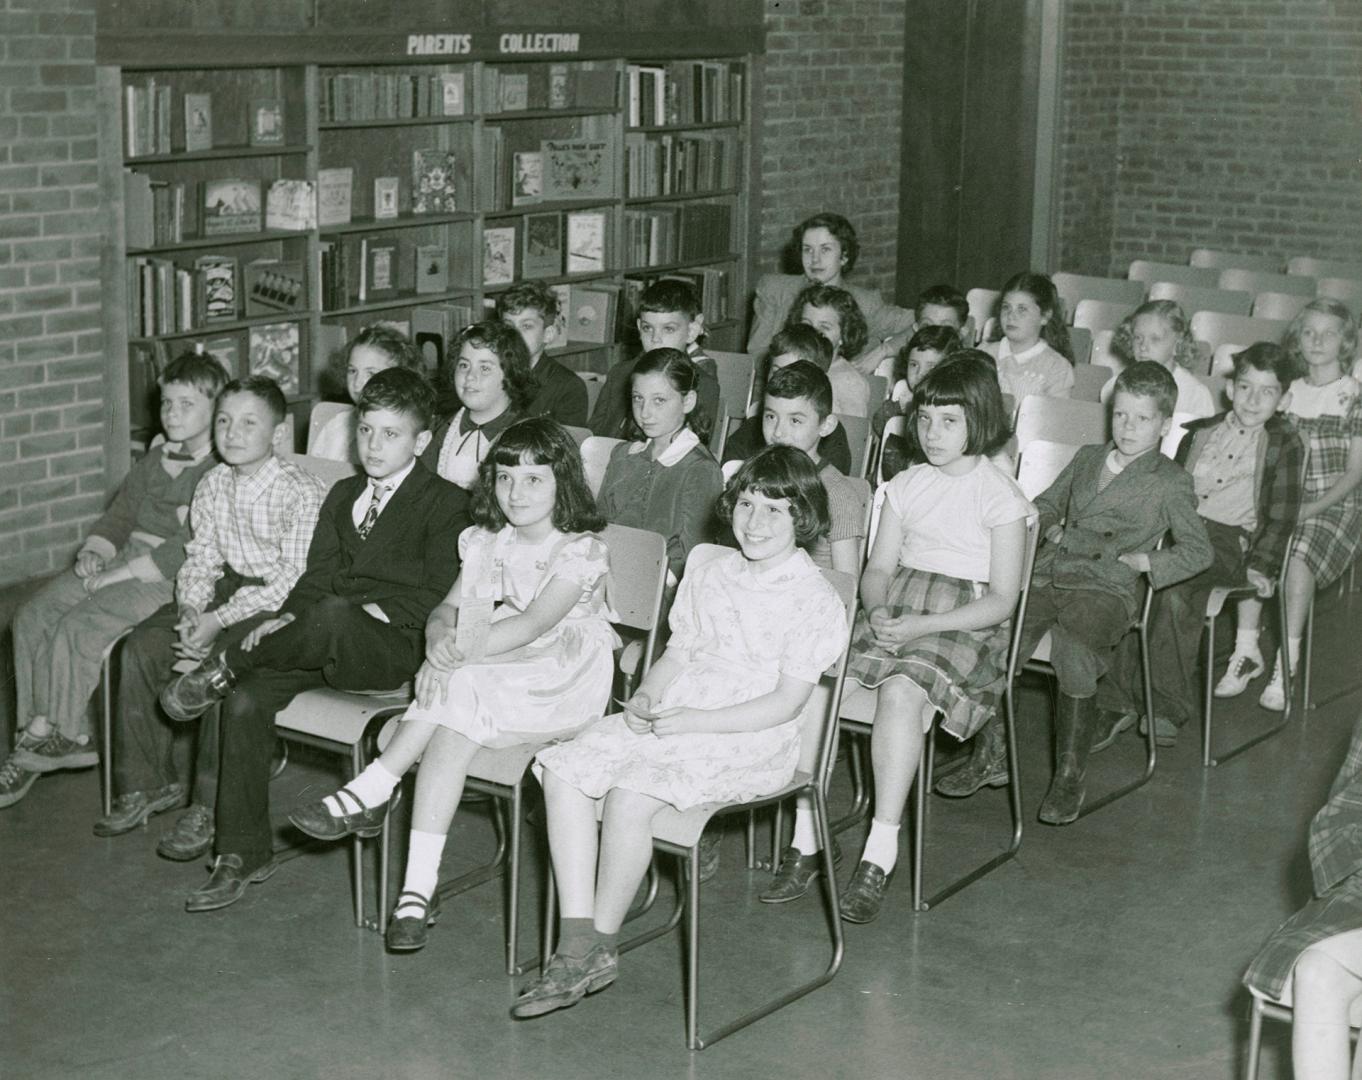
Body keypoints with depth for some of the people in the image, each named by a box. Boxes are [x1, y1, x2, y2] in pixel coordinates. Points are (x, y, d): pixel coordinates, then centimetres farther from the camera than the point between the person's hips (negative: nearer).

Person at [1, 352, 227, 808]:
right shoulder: (153, 461, 20)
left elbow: (191, 548, -18)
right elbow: (117, 517, 21)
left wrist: (119, 574, -18)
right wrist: (93, 553, -1)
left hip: (171, 579, -9)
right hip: (124, 561, 9)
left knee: (78, 627, -26)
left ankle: (50, 736, -9)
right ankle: (37, 734, -10)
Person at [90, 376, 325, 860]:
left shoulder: (301, 492, -15)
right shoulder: (212, 485, 7)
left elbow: (292, 580, -20)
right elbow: (200, 558, 10)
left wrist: (219, 621, -23)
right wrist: (190, 607, -13)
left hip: (278, 604, -7)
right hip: (225, 588, 7)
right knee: (140, 647, -12)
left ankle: (210, 807, -22)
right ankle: (149, 780, 1)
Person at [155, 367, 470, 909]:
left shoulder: (446, 503, 1)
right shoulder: (344, 495, 23)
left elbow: (438, 598, -7)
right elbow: (316, 576, 15)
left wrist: (379, 611, -17)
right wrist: (288, 617, -4)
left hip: (395, 646, -6)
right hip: (325, 641, 6)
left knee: (332, 615, -40)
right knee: (246, 700, -19)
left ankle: (226, 668, -14)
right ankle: (242, 854, -11)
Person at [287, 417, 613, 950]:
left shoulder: (580, 551, -9)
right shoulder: (485, 544, 12)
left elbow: (536, 622, -21)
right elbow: (447, 609, 6)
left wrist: (464, 651, -30)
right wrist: (441, 638, -20)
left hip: (555, 688, -6)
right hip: (484, 683, 6)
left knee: (457, 691, -31)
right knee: (447, 736, -26)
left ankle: (369, 793, -23)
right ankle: (419, 889, -30)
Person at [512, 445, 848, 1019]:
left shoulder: (814, 600, -6)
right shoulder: (707, 575, 15)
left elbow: (786, 702, -11)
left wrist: (693, 721, -16)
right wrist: (644, 696, -2)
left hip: (749, 741, -7)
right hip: (671, 717, 7)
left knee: (629, 795, -30)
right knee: (565, 770, -17)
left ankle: (602, 945, -12)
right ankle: (576, 945, -20)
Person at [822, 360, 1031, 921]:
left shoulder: (999, 495, -1)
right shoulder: (907, 484, 15)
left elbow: (1002, 600, -6)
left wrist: (923, 625, -17)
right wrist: (878, 609, -8)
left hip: (965, 623, -5)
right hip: (895, 609, 5)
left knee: (900, 692, -36)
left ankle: (880, 855, -30)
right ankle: (804, 842, -18)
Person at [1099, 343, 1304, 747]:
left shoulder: (1283, 444, 9)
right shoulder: (1201, 432, 22)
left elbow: (1282, 514, 4)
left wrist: (1262, 565, -7)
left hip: (1230, 539, -4)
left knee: (1175, 591, -34)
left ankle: (1169, 708, -28)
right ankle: (1120, 700, -23)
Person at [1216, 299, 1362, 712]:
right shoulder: (1288, 393, 14)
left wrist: (1310, 508, -16)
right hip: (1287, 501, 4)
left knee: (1298, 556, -33)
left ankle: (1287, 664, -26)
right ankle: (1247, 651, -21)